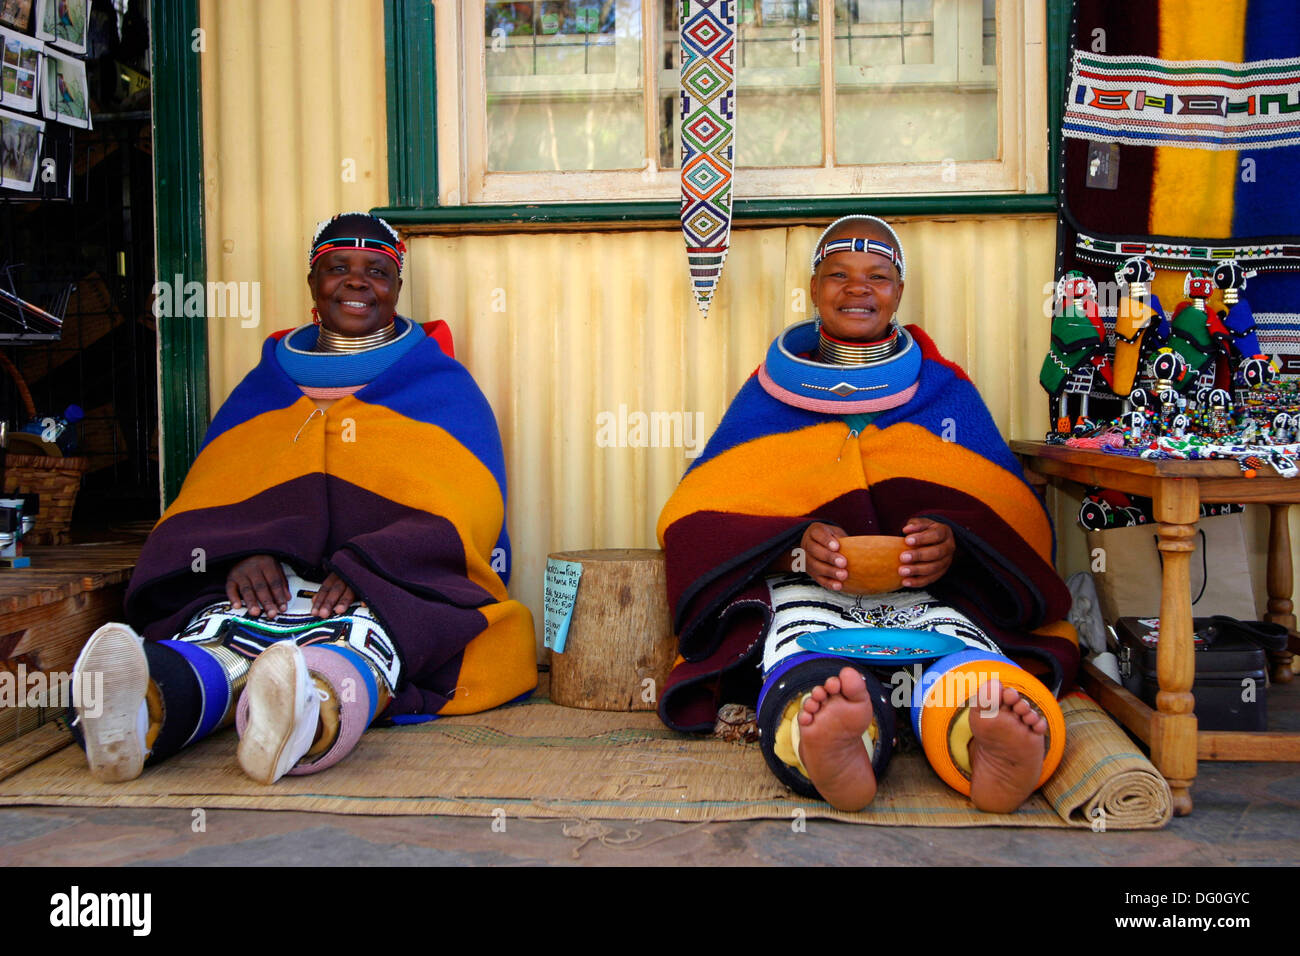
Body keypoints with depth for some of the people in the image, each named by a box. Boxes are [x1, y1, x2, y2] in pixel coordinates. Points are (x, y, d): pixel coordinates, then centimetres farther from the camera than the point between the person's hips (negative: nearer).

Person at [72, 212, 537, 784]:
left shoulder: (442, 384, 20)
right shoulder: (264, 386, 27)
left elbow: (464, 513, 4)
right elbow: (205, 499, 14)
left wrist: (367, 566, -17)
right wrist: (240, 555, -13)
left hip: (403, 589, -2)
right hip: (272, 586, 2)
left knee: (366, 627, -39)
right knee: (221, 625, -34)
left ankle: (319, 709, -71)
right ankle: (154, 704, -65)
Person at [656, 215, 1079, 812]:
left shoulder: (945, 392, 21)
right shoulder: (769, 394, 17)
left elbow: (1012, 518, 14)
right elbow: (705, 517, 6)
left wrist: (952, 541, -12)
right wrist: (797, 547, -15)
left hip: (926, 590, 1)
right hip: (799, 587, -1)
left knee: (964, 666, -38)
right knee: (809, 673, -40)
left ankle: (999, 760, -68)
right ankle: (831, 762, -70)